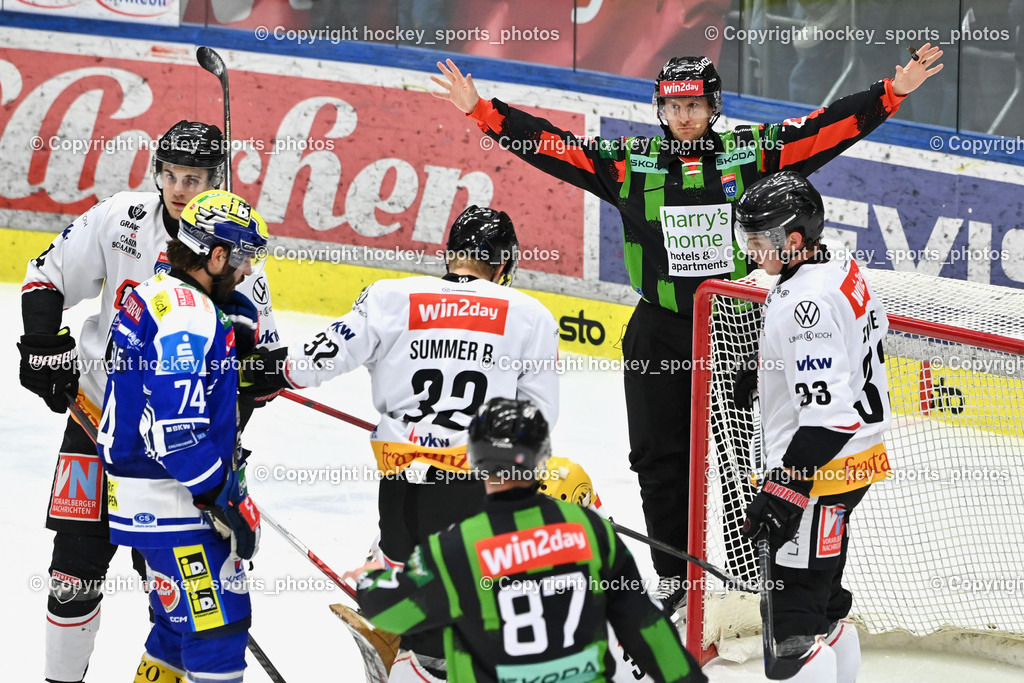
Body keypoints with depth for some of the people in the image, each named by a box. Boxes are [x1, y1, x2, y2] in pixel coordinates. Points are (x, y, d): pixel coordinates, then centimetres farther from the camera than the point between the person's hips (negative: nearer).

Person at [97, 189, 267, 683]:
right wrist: (225, 498, -22)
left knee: (183, 620, 20)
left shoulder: (156, 295, 15)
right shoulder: (188, 312, -19)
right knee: (217, 624, -9)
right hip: (174, 502, -11)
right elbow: (174, 426, -27)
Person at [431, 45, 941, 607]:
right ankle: (674, 575, 21)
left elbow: (830, 128, -6)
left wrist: (893, 92, -15)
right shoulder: (629, 163, 0)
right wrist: (480, 110, -9)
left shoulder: (753, 153, -2)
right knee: (660, 459, 7)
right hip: (659, 333, 2)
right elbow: (547, 144, -3)